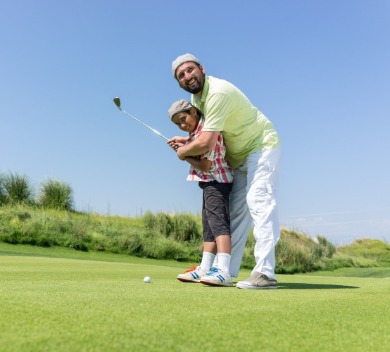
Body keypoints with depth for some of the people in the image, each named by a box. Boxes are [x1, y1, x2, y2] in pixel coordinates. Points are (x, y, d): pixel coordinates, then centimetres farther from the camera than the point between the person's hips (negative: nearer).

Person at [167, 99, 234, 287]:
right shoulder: (198, 129, 8)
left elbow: (205, 166, -23)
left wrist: (184, 155, -9)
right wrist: (184, 142, 14)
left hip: (216, 181, -11)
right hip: (210, 182, 11)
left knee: (217, 220, -22)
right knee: (208, 226, 11)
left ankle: (223, 271, -32)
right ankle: (204, 269, 18)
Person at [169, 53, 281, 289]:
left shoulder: (218, 92, -26)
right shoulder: (197, 95, 5)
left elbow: (205, 144, -31)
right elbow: (208, 130, 22)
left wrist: (182, 152, -11)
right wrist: (187, 140, 5)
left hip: (261, 146, -9)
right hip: (240, 155, 10)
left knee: (259, 202, -20)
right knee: (236, 209, 7)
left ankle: (265, 272, -23)